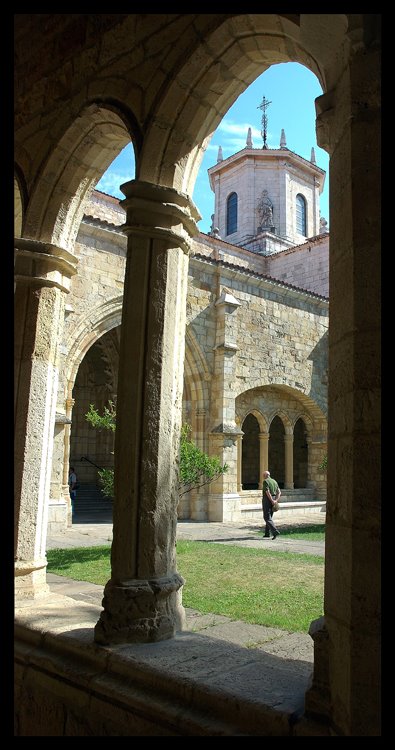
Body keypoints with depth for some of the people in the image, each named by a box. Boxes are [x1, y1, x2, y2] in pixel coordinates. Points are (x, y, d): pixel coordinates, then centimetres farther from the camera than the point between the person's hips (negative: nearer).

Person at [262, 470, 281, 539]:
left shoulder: (265, 481, -12)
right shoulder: (274, 481, 13)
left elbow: (267, 492, -21)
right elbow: (279, 492, 8)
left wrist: (272, 501, -17)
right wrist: (276, 500, -1)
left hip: (267, 500, -8)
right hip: (273, 500, 8)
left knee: (267, 518, -7)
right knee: (269, 517, 17)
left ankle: (275, 531, -22)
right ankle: (267, 533, 21)